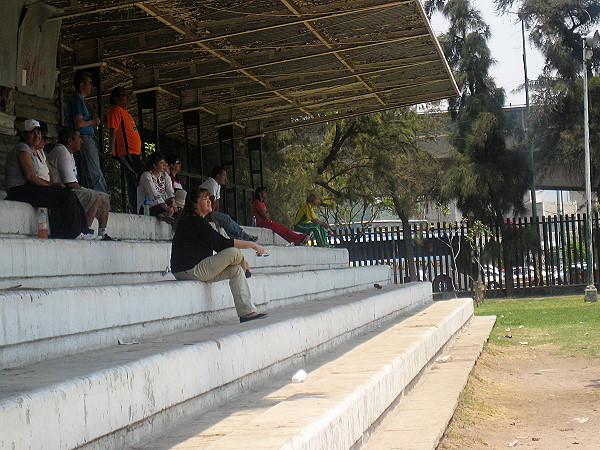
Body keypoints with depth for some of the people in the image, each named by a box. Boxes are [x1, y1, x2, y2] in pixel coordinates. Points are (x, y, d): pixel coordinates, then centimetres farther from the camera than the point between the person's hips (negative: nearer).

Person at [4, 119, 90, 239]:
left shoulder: (30, 151, 25)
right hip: (20, 190, -10)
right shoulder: (22, 149, -7)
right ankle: (73, 233, -11)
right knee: (66, 195, -16)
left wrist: (52, 184, 5)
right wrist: (51, 186, -9)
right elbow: (30, 177, -16)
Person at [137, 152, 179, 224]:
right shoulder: (146, 176, -12)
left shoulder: (165, 175, 11)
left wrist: (173, 203, -27)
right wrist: (167, 208, -34)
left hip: (161, 204, 7)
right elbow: (154, 195, -24)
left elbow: (170, 191, -4)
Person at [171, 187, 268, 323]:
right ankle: (245, 270, 17)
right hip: (189, 270, -11)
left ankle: (247, 312, -2)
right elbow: (222, 243, -18)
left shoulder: (194, 221, 20)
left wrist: (240, 262, 8)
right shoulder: (195, 221, -13)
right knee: (234, 252, -18)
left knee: (236, 270, 3)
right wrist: (251, 245, -11)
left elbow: (216, 245, 17)